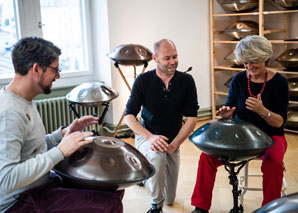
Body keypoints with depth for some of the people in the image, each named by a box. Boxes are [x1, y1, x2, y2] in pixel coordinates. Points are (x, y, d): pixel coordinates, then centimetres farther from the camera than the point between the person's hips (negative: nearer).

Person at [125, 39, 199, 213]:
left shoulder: (186, 81, -10)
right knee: (157, 157, -39)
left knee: (170, 198, 9)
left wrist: (174, 145, -21)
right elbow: (129, 116, -13)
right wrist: (150, 137, -30)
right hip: (147, 137, -2)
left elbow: (192, 118, -11)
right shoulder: (143, 81, -13)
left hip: (173, 141, 3)